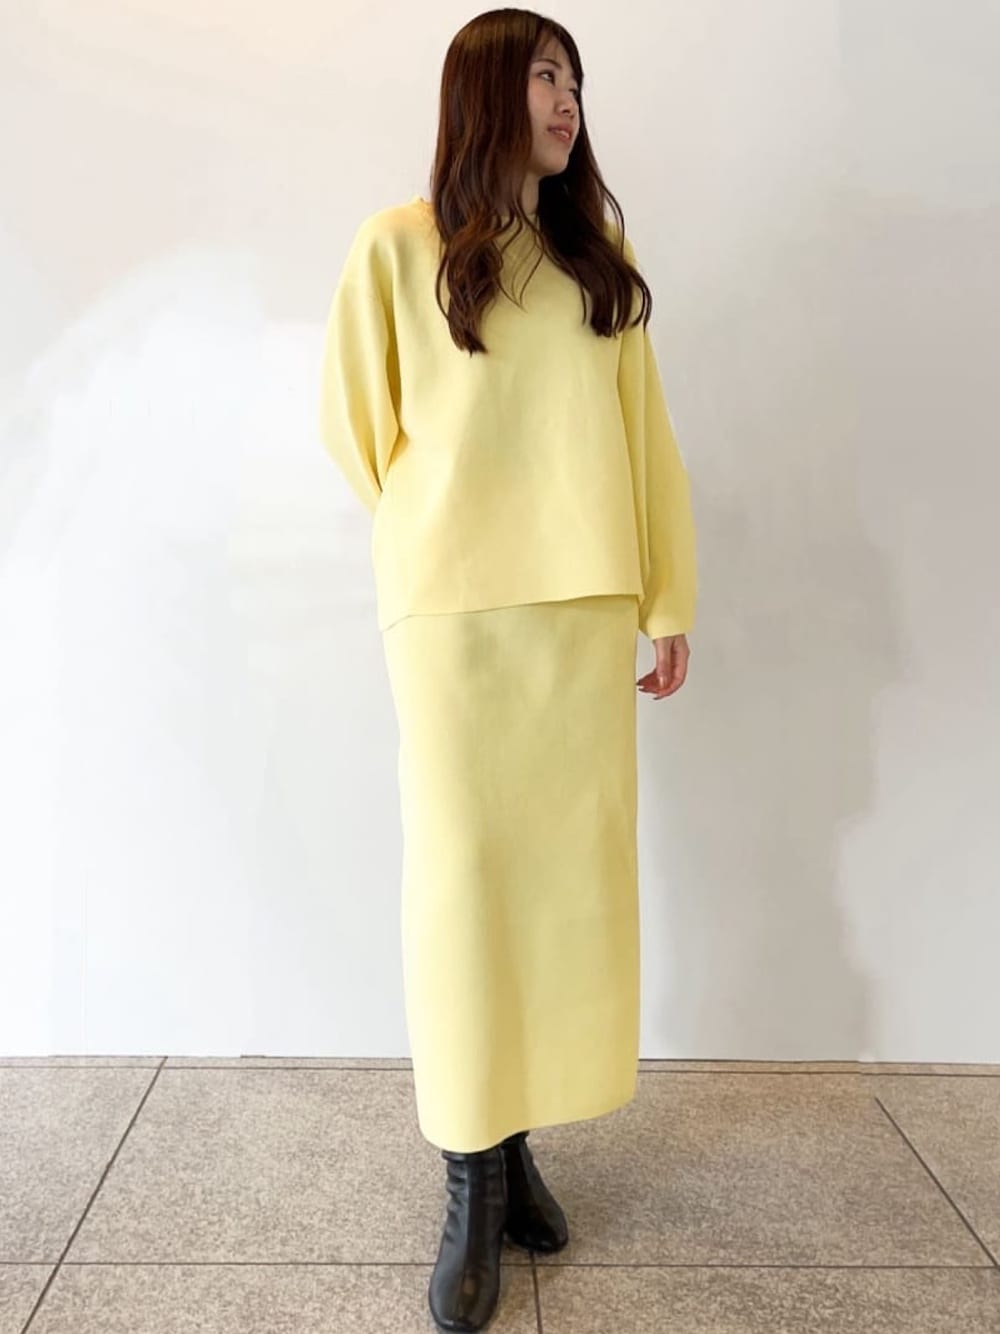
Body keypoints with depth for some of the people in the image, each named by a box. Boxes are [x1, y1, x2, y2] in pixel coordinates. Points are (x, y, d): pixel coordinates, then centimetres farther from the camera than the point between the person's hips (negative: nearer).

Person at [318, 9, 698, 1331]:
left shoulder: (599, 258, 12)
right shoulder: (399, 247, 1)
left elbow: (644, 433, 9)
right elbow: (355, 422, 8)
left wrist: (668, 599, 6)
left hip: (585, 606, 4)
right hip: (454, 611, -3)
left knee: (566, 865, 5)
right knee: (461, 874, -1)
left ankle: (517, 1132, 21)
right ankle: (472, 1186, 11)